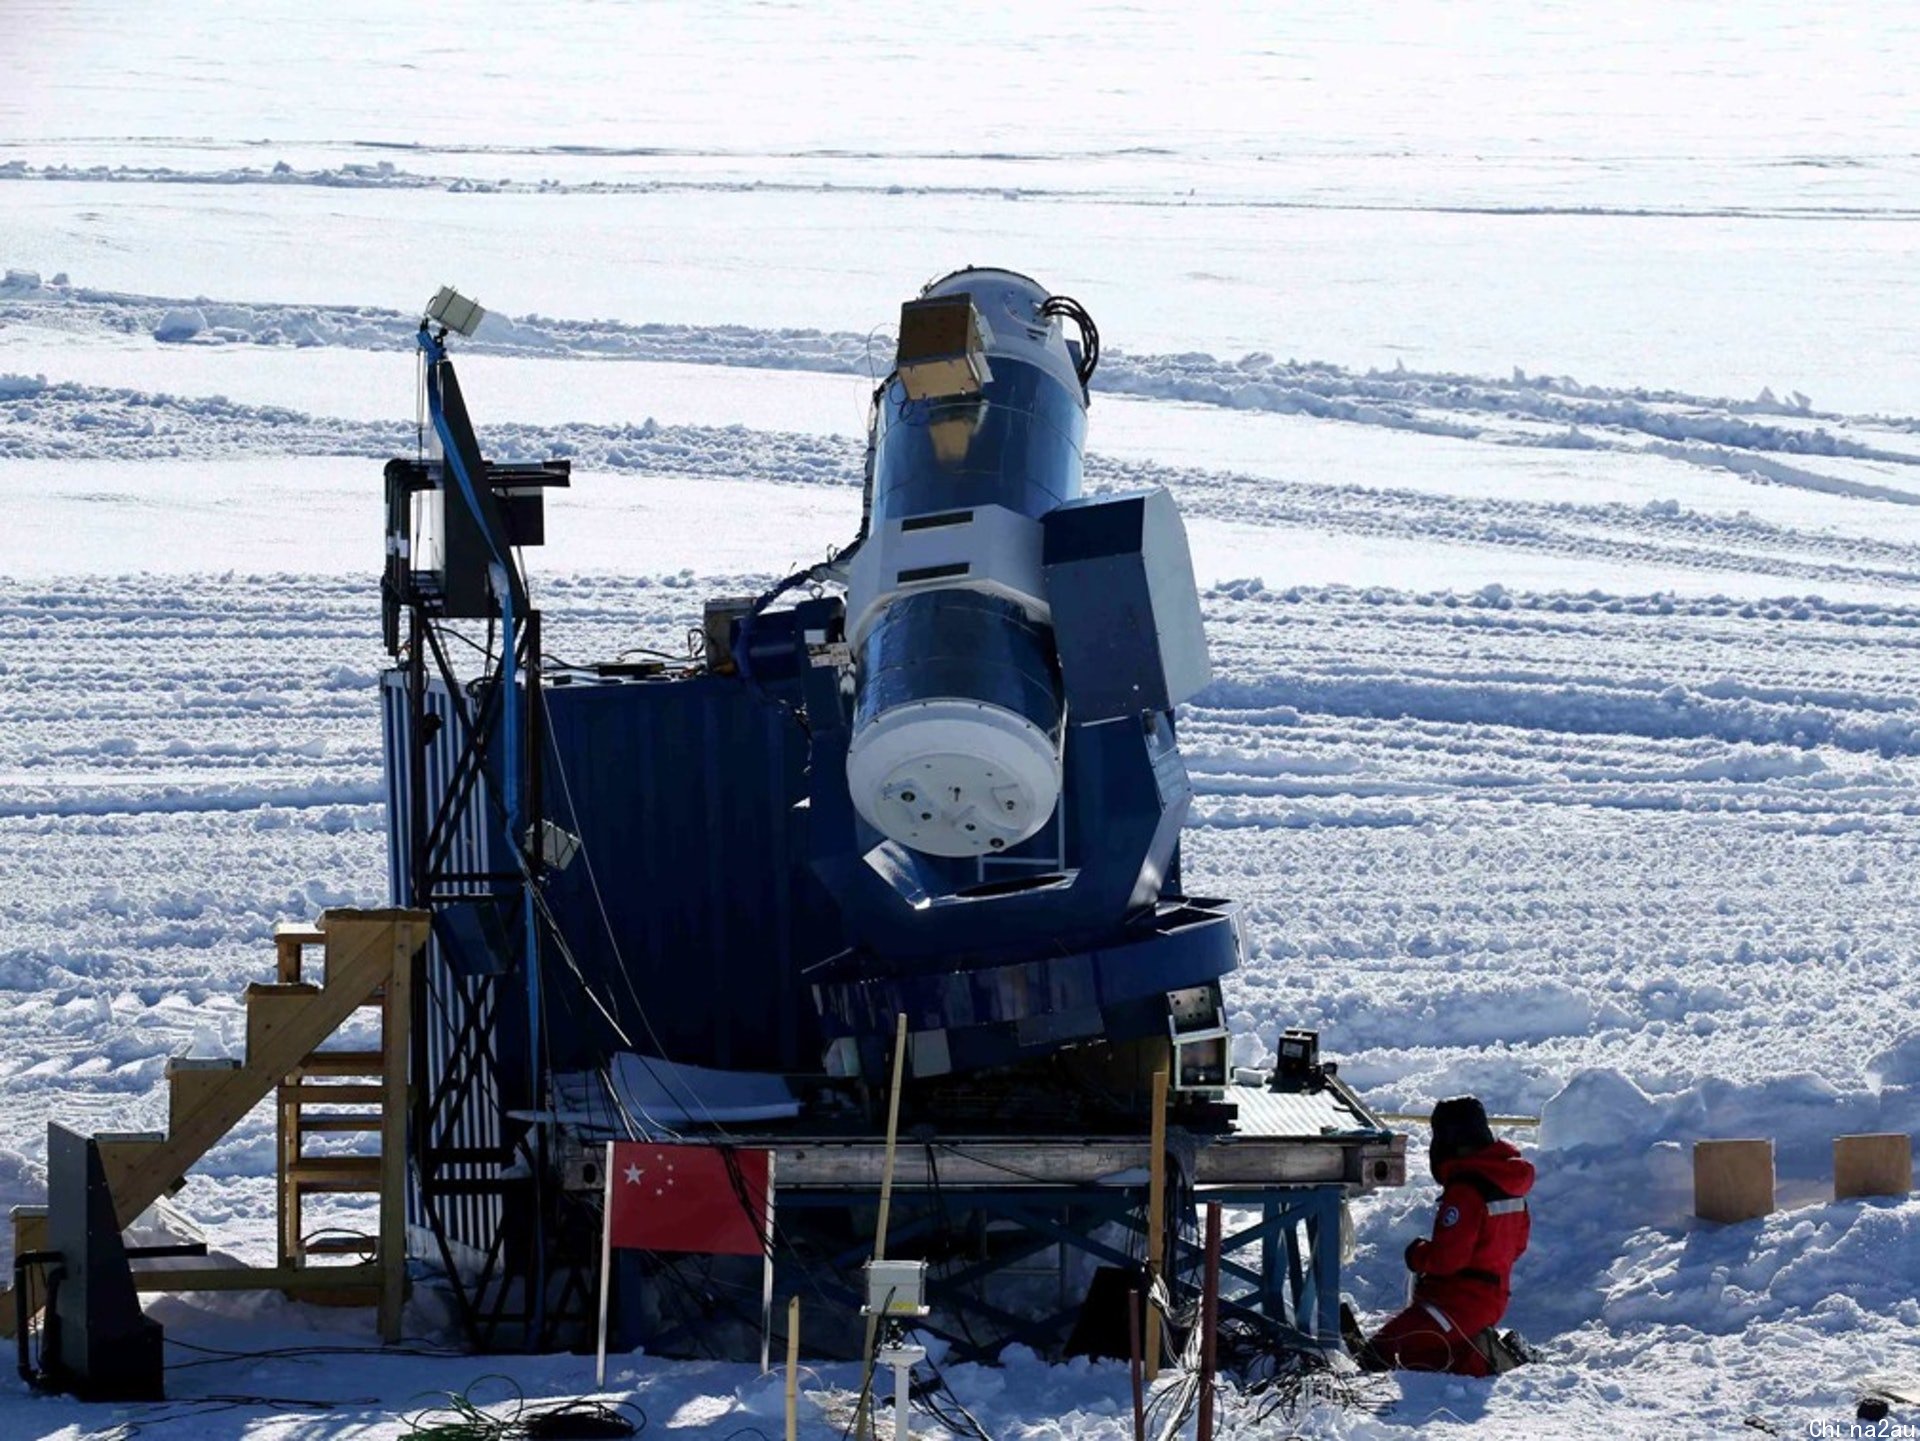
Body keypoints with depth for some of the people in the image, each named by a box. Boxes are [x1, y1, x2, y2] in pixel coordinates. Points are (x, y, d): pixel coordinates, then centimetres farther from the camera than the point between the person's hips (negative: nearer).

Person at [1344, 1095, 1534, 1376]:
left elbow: (1446, 1256, -21)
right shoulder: (1510, 1182, 9)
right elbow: (1516, 1243, 19)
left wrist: (1418, 1255, -2)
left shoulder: (1464, 1191, -20)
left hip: (1462, 1300, -10)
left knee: (1383, 1353, -18)